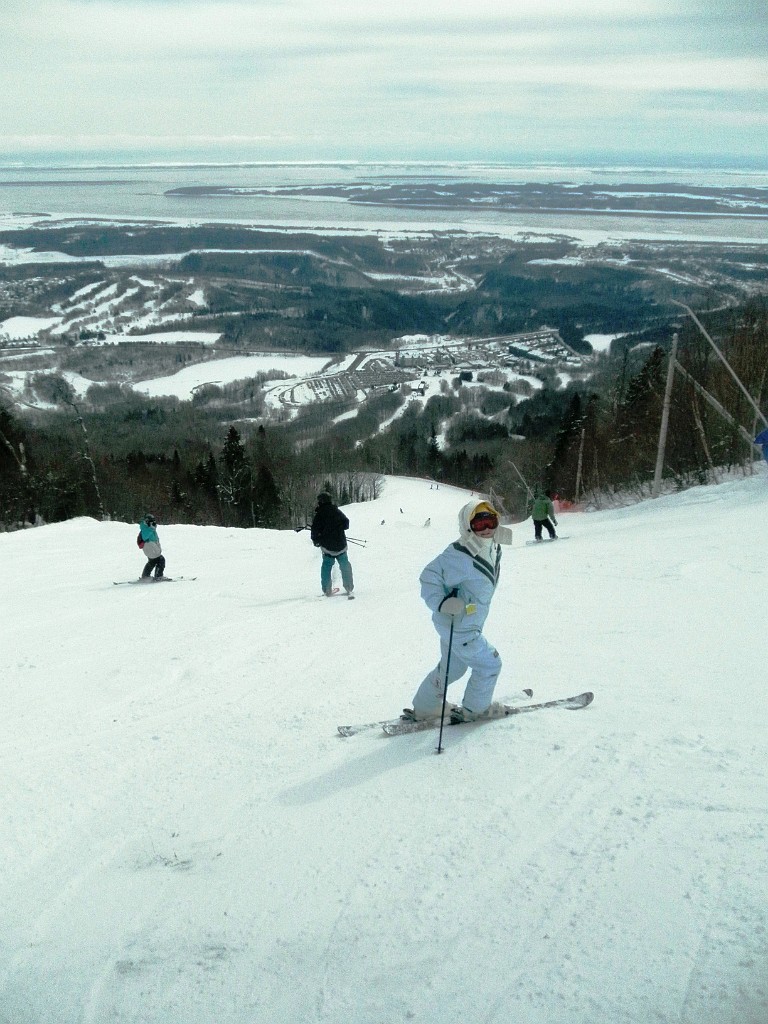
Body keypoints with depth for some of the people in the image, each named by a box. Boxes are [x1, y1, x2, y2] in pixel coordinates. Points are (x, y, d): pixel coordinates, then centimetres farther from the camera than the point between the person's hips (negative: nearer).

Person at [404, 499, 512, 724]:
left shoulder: (493, 549, -1)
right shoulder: (458, 555, -29)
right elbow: (429, 576, -24)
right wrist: (442, 603, -35)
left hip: (469, 624, 9)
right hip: (458, 628, -9)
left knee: (453, 667, 24)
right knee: (489, 665, 5)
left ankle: (423, 709, 39)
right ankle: (473, 710, 26)